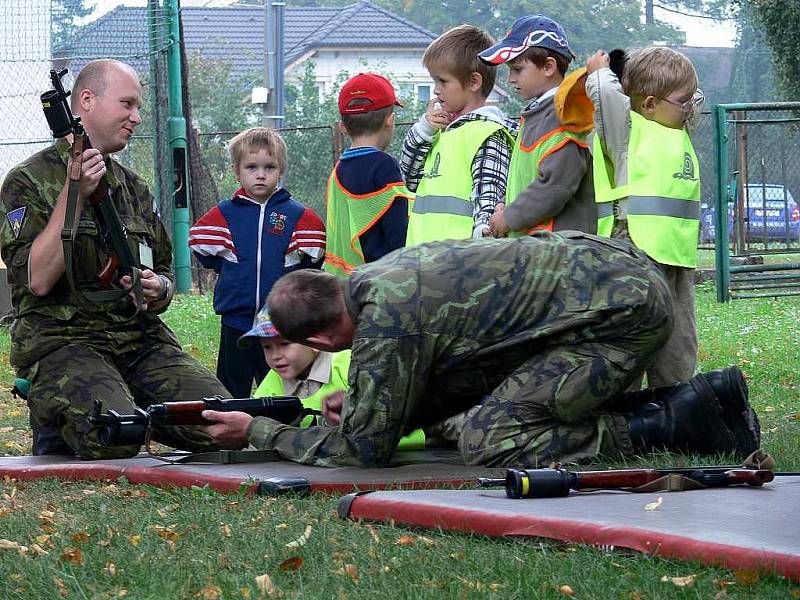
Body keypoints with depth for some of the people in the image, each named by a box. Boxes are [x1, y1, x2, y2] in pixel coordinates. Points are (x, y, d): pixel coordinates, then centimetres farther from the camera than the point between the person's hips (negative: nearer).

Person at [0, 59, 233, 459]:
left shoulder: (134, 188, 20)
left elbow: (164, 274, 23)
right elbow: (38, 279, -14)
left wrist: (158, 290, -2)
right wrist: (73, 195, -18)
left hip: (142, 340, 6)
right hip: (62, 341, -6)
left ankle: (128, 409, 9)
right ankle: (55, 422, 1)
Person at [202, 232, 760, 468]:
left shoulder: (385, 321, -16)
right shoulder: (385, 270, 12)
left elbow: (364, 448, -8)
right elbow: (455, 380, 21)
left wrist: (257, 431, 0)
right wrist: (363, 406, 13)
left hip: (622, 310, -10)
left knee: (486, 440, -11)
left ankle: (674, 423, -10)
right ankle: (704, 396, 11)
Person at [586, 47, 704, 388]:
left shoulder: (680, 131, 20)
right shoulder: (630, 129, -5)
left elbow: (696, 99, 36)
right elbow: (606, 93, -20)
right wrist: (601, 72, 1)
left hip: (677, 257, 8)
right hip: (637, 252, -8)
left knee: (679, 349, 11)